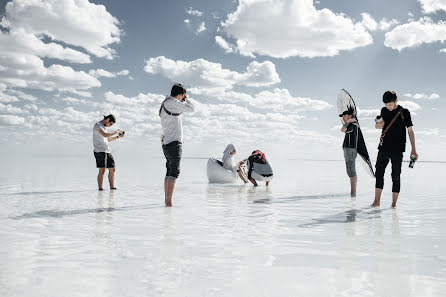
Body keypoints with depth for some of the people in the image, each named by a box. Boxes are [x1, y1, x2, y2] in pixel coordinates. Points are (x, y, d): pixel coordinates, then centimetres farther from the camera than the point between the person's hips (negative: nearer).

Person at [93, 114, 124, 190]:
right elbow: (105, 135, -23)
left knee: (112, 169, 7)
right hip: (100, 151, -9)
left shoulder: (105, 127, 20)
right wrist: (116, 131, -14)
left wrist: (118, 136, 17)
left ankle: (112, 187, 13)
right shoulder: (97, 125, -8)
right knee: (102, 170, -12)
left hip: (107, 151, 9)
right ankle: (100, 188, -7)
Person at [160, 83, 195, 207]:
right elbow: (191, 108, -4)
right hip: (174, 143, -10)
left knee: (169, 171, 17)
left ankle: (166, 199, 24)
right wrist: (186, 99, 9)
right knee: (174, 172, -13)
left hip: (166, 143, 10)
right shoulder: (172, 103, -10)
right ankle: (168, 201, -18)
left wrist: (182, 100, 27)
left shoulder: (164, 104, 19)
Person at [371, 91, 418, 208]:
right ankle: (377, 201, 12)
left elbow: (410, 131, -3)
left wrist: (413, 149, -8)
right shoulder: (384, 111, 8)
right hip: (384, 148, 5)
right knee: (379, 173, 5)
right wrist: (379, 124, -7)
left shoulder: (404, 112, -4)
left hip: (397, 150, -5)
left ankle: (394, 204, 7)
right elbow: (377, 126, 18)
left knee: (396, 176, 0)